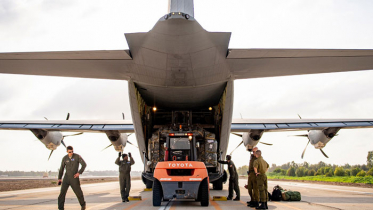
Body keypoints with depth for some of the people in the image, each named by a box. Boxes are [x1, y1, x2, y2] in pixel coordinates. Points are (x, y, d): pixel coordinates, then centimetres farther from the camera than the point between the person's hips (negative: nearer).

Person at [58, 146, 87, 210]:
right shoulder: (65, 158, 2)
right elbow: (61, 168, 11)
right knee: (62, 192, -8)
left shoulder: (77, 156, -9)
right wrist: (59, 178, 9)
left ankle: (83, 204, 31)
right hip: (66, 177, 3)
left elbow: (84, 164, -12)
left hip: (74, 177, -3)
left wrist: (79, 172, -21)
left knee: (78, 192, 5)